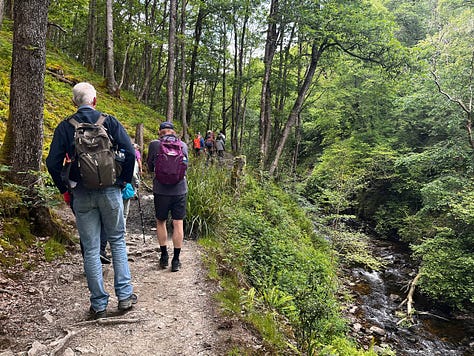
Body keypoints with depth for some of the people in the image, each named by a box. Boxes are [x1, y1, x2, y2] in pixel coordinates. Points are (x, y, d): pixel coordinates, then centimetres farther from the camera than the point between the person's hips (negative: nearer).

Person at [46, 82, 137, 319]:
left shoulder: (65, 126, 3)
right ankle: (125, 295, 14)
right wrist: (124, 181, 3)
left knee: (91, 249, 7)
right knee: (117, 241, 14)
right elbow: (130, 153, -8)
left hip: (81, 194, 1)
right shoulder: (108, 121, 0)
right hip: (110, 191, 0)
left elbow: (53, 163, -3)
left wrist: (65, 190, 8)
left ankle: (99, 304, 15)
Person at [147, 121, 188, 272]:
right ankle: (176, 260, 10)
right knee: (178, 223, 7)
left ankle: (164, 256, 19)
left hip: (161, 190, -1)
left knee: (161, 222, 16)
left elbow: (150, 167, 7)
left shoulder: (154, 144, -3)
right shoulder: (183, 145, 2)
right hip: (180, 189, 1)